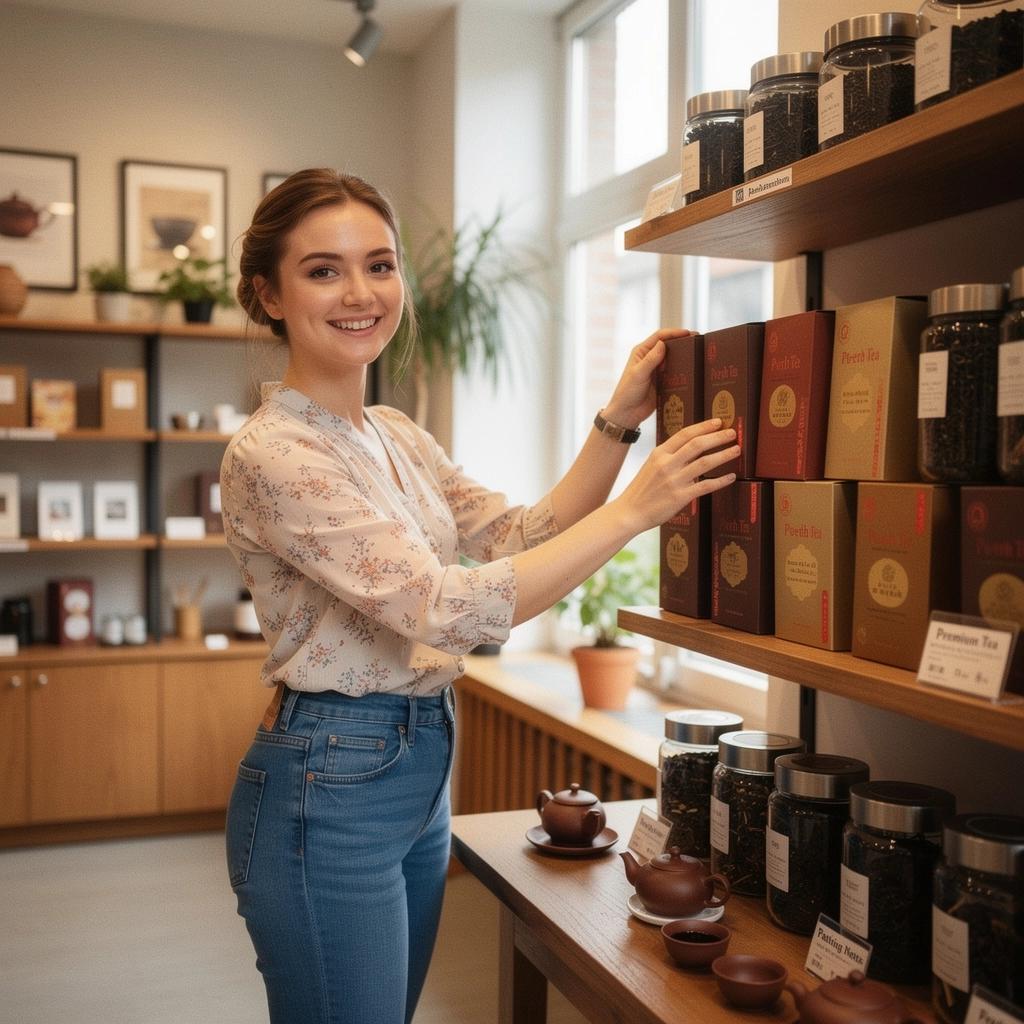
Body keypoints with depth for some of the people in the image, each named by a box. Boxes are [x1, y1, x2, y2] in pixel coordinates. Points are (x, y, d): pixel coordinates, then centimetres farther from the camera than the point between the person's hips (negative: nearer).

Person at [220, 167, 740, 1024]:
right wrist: (633, 511, -24)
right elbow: (448, 609, -26)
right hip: (328, 791, -8)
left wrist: (619, 422, -5)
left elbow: (521, 536, 4)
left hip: (420, 775, 8)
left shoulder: (399, 437, 8)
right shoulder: (270, 455, -20)